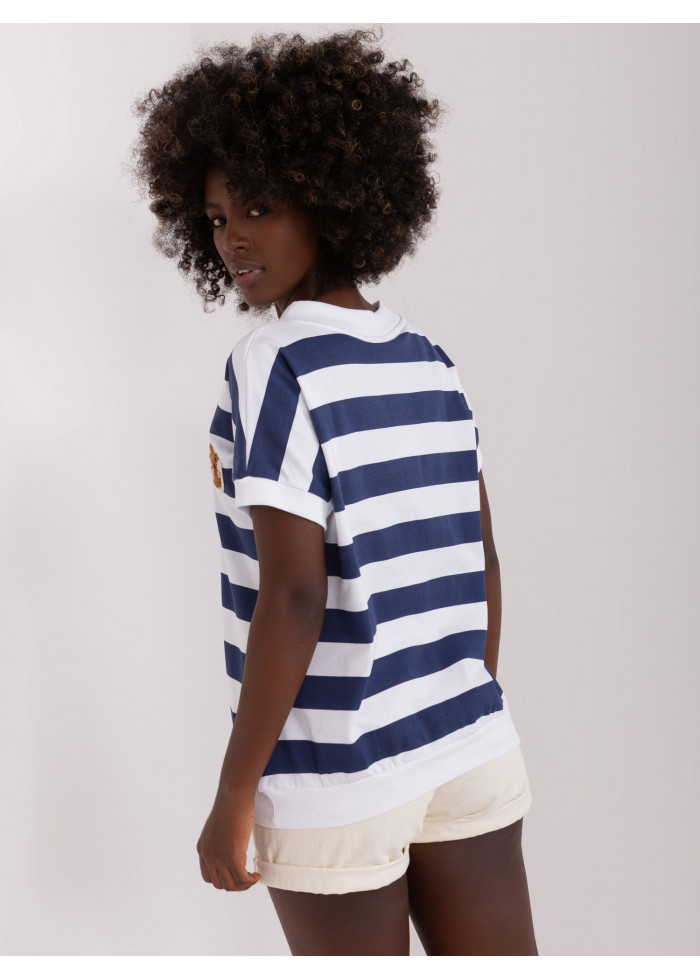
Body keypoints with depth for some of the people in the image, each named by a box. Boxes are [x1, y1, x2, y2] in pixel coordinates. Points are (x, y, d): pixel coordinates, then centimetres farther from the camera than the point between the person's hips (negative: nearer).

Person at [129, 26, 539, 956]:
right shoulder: (429, 362, 7)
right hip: (471, 752, 6)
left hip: (336, 770, -6)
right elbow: (480, 567, 11)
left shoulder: (274, 363, -14)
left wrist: (234, 794, -12)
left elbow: (293, 597, -19)